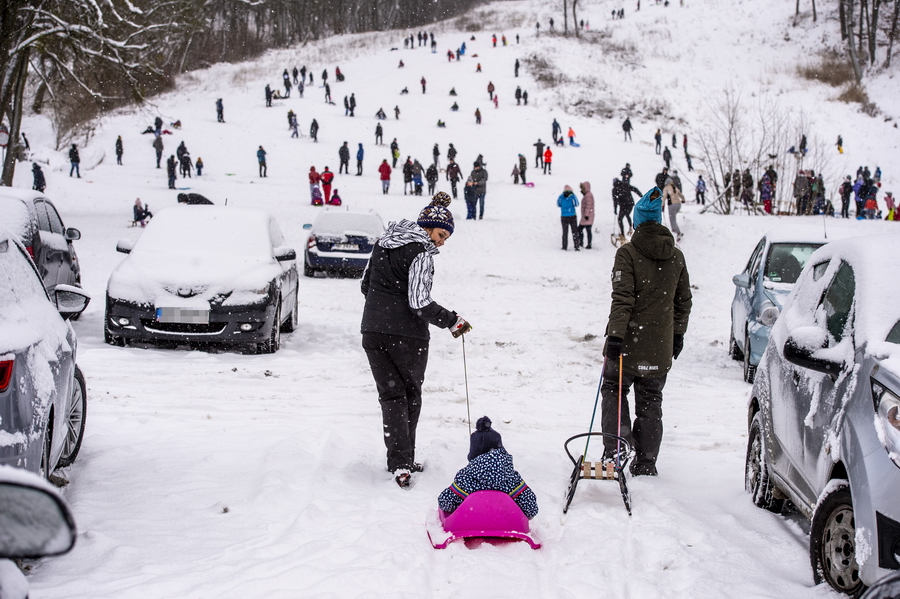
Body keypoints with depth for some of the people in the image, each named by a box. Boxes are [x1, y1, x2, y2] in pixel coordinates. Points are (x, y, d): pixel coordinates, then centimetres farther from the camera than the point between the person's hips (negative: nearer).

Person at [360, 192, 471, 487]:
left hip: (372, 330, 6)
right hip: (407, 335, -6)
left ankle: (399, 463, -2)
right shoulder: (421, 253, -15)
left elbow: (365, 285, 18)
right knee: (410, 395, 14)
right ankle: (404, 460, 18)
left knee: (391, 396, 7)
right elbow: (420, 303, -22)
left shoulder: (383, 243, 9)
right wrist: (452, 321, -12)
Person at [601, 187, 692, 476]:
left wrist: (615, 334, -19)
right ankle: (645, 462, 16)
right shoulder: (676, 257, 4)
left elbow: (622, 297, -18)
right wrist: (678, 333, 23)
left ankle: (615, 447, -3)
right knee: (650, 400, 13)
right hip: (661, 345, 4)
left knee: (614, 389, 14)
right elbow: (683, 301, 12)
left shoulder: (627, 253, -11)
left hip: (628, 342, -4)